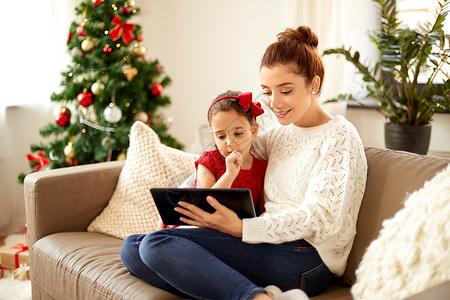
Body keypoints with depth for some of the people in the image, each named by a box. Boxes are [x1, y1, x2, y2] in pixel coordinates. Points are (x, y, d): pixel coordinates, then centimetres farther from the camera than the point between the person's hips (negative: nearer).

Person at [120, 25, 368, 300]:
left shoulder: (339, 137, -3)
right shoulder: (279, 134, 20)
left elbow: (320, 218, -15)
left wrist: (241, 228, -22)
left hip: (306, 257, -9)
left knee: (158, 244, -21)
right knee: (132, 249, -6)